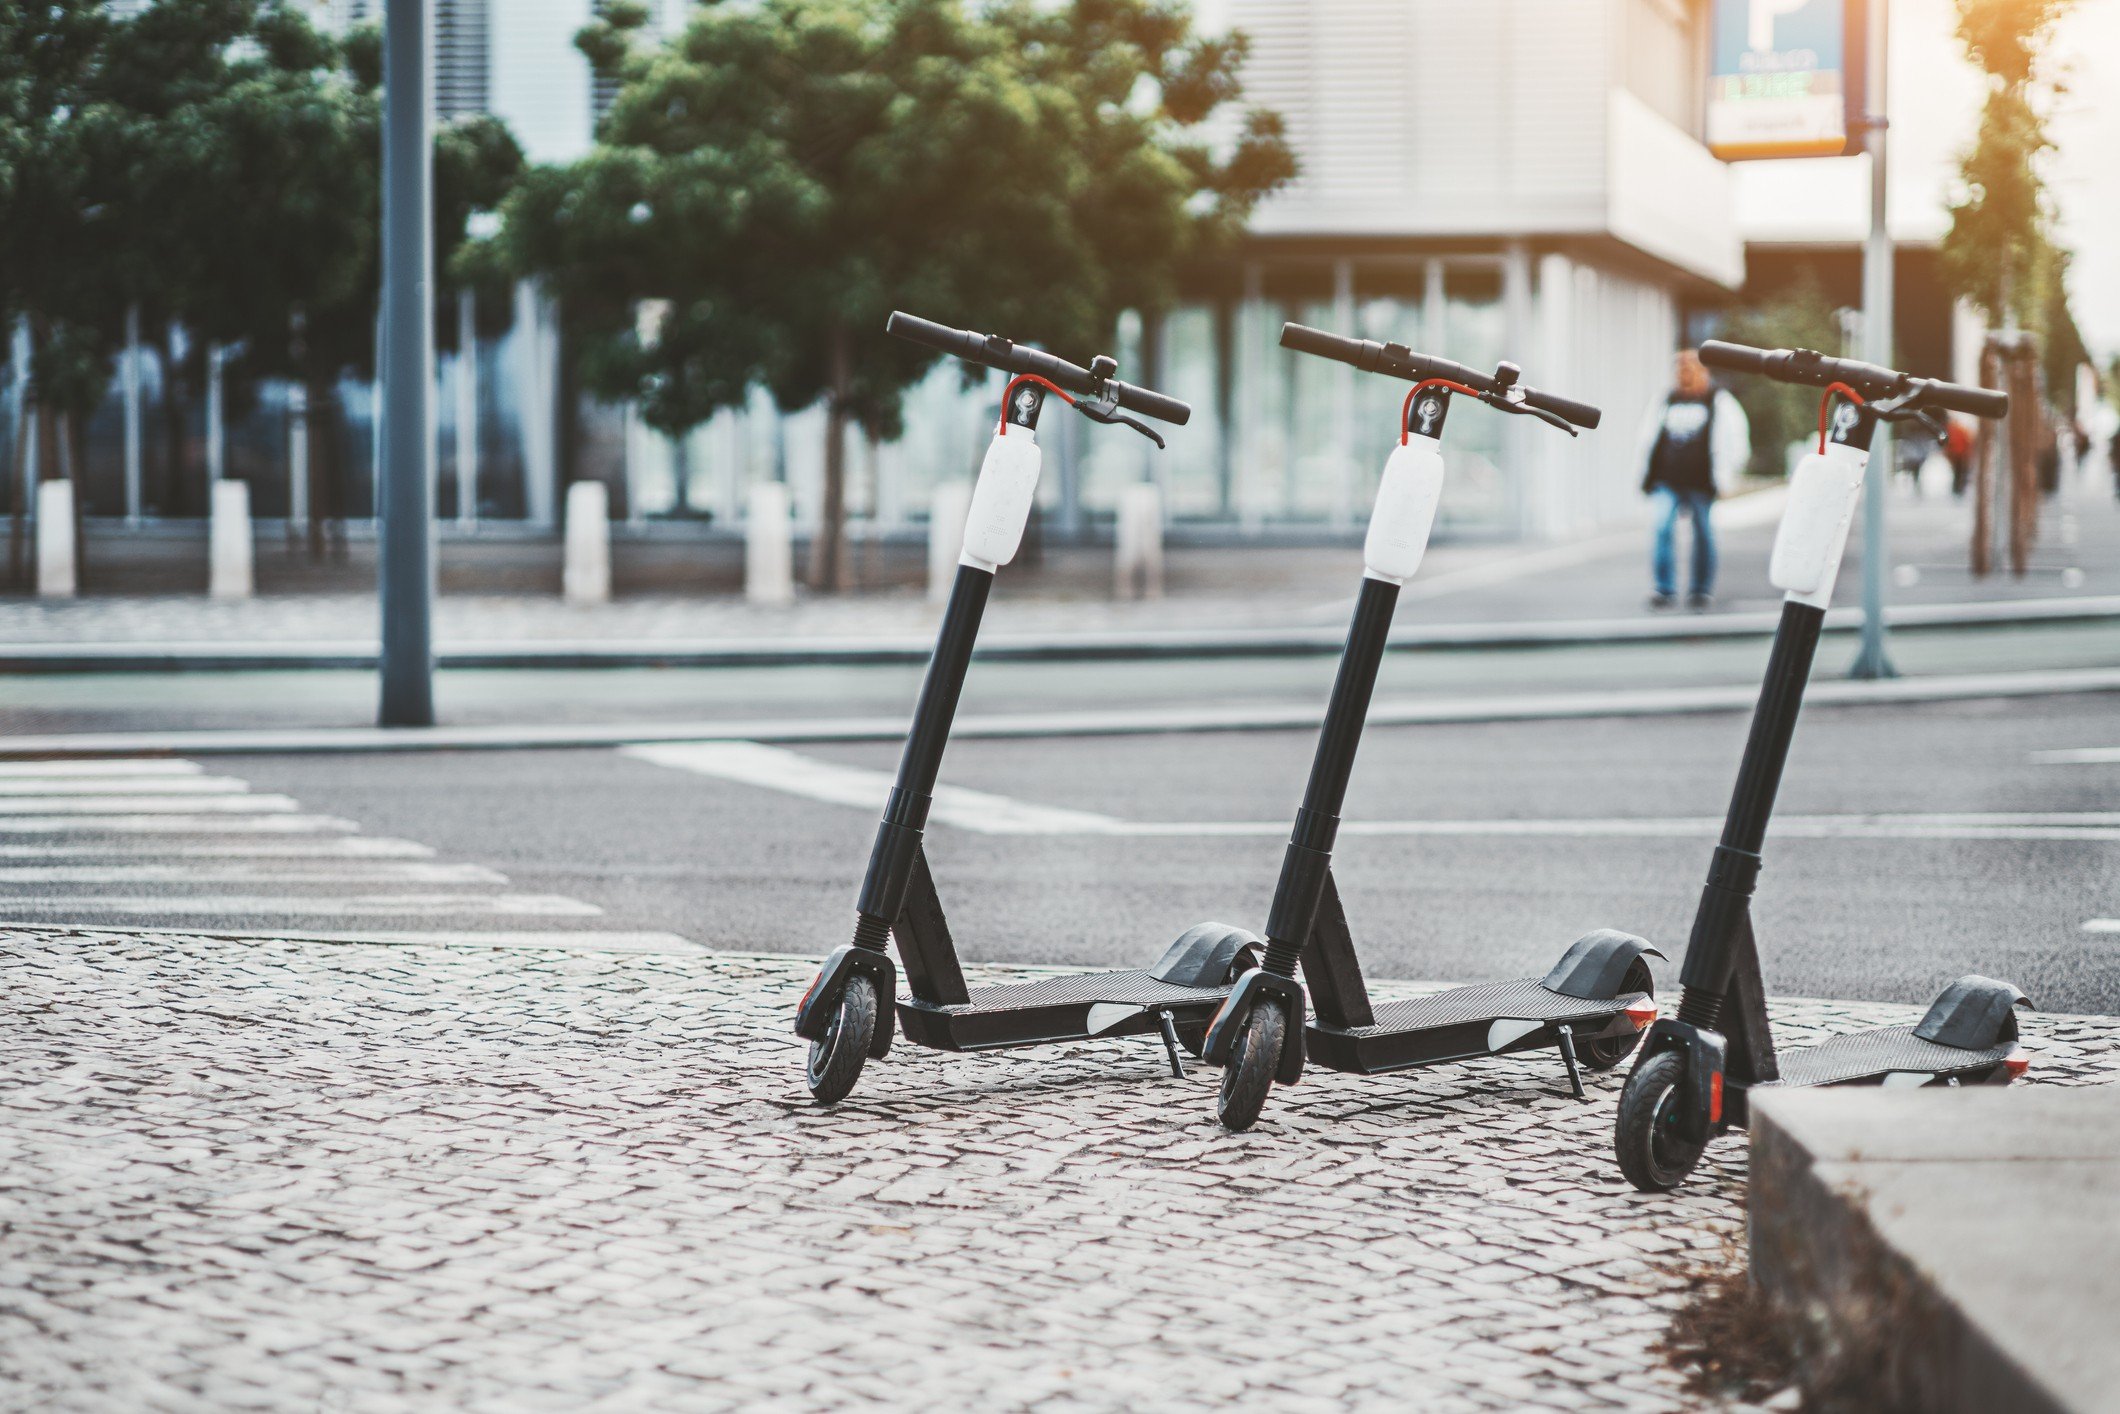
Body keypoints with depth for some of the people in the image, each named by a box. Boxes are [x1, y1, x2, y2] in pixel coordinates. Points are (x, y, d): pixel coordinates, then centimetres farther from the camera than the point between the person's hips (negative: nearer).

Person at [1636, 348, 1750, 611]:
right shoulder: (1667, 402, 16)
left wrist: (1723, 475, -5)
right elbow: (1649, 438, 23)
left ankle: (1701, 591, 17)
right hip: (1667, 481, 3)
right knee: (1662, 528, -14)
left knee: (1703, 533, 5)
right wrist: (1647, 475, 16)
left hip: (1700, 482, -2)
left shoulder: (1718, 400, 5)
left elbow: (1735, 437, 1)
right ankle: (1665, 590, -12)